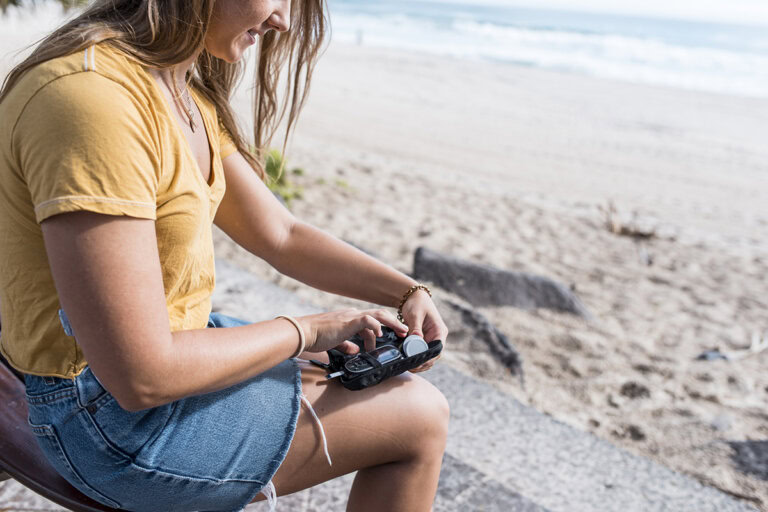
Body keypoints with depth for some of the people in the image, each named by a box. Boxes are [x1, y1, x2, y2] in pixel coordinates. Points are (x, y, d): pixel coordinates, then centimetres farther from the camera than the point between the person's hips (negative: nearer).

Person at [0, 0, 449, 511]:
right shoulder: (92, 100, -29)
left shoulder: (188, 98, 3)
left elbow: (282, 235, 9)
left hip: (173, 340, 9)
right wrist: (306, 330, -15)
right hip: (120, 417, -9)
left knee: (412, 389, 16)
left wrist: (408, 291, -2)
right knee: (420, 418, -2)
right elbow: (142, 377, -29)